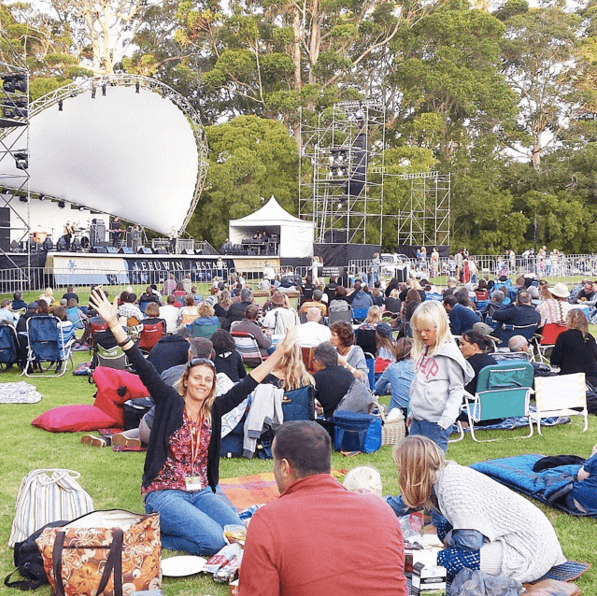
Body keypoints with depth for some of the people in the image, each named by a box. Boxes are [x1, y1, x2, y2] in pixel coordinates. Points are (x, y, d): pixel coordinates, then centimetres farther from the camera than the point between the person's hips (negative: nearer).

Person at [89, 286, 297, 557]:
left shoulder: (214, 410, 8)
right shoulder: (169, 402, -2)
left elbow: (249, 382, 8)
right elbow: (144, 368, -12)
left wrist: (281, 350, 5)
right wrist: (114, 324, -21)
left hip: (201, 492, 6)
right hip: (164, 492, -5)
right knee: (212, 540, -25)